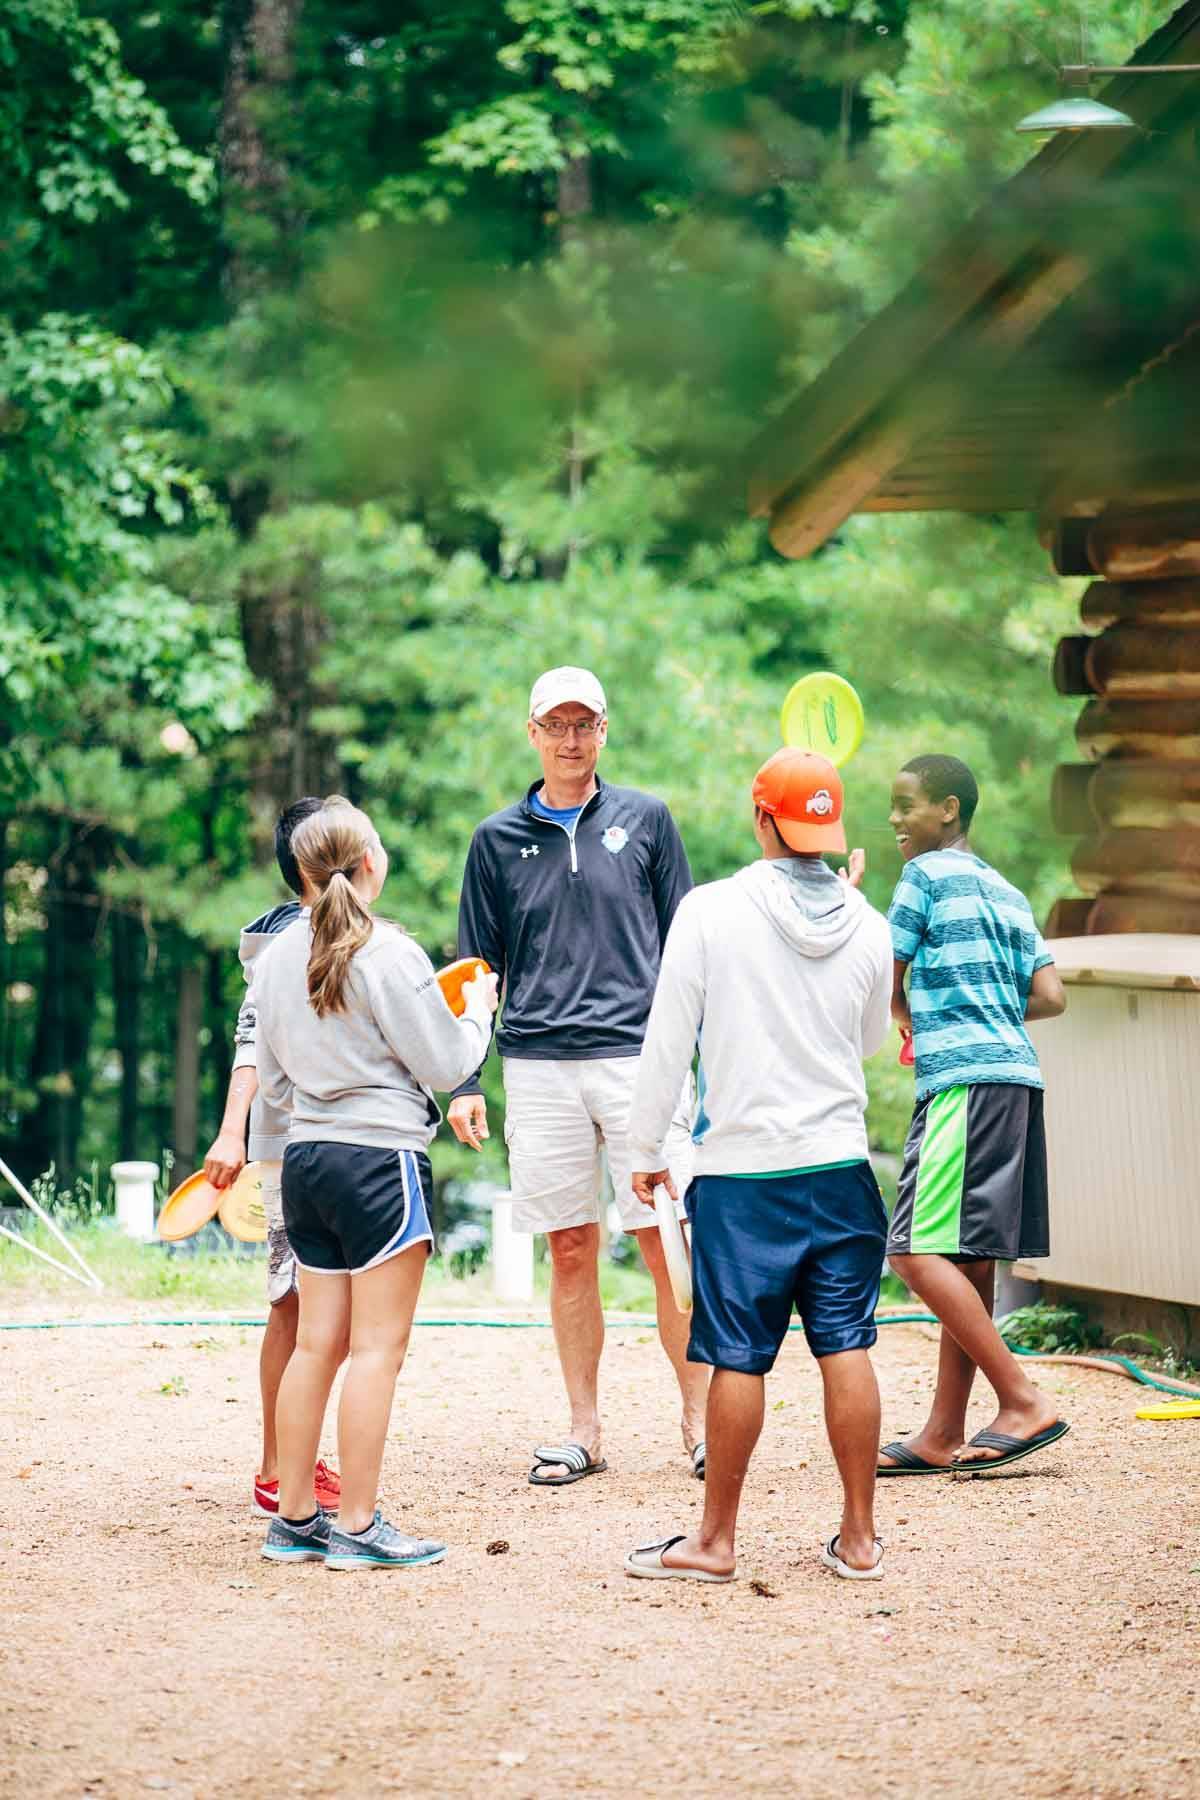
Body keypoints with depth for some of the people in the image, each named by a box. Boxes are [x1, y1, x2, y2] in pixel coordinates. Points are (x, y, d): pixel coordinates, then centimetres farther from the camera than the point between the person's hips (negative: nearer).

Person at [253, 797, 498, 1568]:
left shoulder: (278, 956, 7)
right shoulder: (389, 954, -13)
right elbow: (444, 1064, -7)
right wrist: (477, 1011, 9)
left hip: (306, 1156, 7)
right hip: (379, 1157, -7)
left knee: (317, 1344, 11)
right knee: (378, 1347, -3)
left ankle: (295, 1518, 14)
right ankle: (359, 1526, -2)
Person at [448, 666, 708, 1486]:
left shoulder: (645, 820, 7)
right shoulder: (497, 840, 10)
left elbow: (684, 946, 9)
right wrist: (464, 1081, 4)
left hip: (639, 1059, -1)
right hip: (540, 1070, 1)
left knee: (667, 1244, -5)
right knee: (571, 1251, 4)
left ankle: (700, 1418, 3)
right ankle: (585, 1430, 10)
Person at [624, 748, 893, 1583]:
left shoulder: (711, 912, -9)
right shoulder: (866, 925, 1)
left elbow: (667, 1042, -5)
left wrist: (646, 1149, 7)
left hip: (741, 1170, -3)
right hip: (840, 1167, 3)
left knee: (739, 1358, 0)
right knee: (846, 1348, 6)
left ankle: (716, 1540, 8)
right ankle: (859, 1537, 10)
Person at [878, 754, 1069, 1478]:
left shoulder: (928, 874, -2)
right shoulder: (1008, 894, 20)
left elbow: (885, 981, 0)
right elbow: (1051, 997, 14)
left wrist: (910, 1016, 22)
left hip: (964, 1079, -9)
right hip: (1017, 1074, 9)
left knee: (919, 1252, -13)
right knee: (966, 1259, 9)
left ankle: (1025, 1402, -18)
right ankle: (944, 1437, 11)